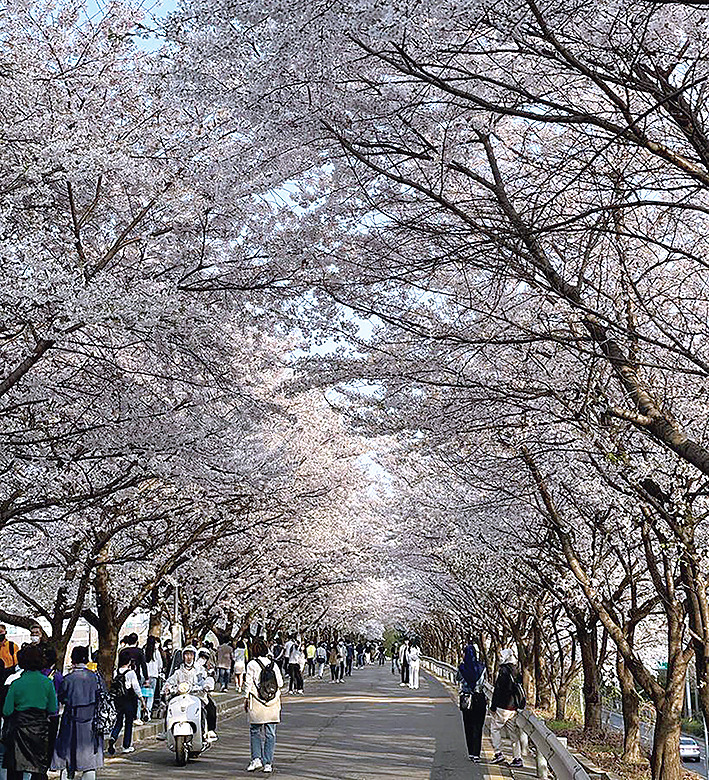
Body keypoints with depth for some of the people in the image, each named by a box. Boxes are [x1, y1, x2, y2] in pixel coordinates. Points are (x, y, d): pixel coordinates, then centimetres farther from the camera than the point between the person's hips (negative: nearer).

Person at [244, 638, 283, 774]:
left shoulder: (252, 664, -6)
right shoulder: (274, 664, 4)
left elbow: (248, 684, -5)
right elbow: (280, 683, 5)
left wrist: (246, 699, 6)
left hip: (257, 703, -3)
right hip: (273, 703, 3)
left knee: (255, 731, 12)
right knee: (270, 733, 6)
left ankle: (256, 759, 2)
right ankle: (268, 763, 6)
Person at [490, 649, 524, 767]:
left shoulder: (503, 671, -12)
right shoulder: (516, 673, 12)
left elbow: (498, 690, -15)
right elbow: (519, 690, 17)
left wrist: (493, 706, -11)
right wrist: (520, 705, 23)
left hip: (502, 707, -7)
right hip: (513, 708, 7)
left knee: (495, 729, 4)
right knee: (514, 733, 9)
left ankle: (498, 753, -1)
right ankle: (517, 758, 9)